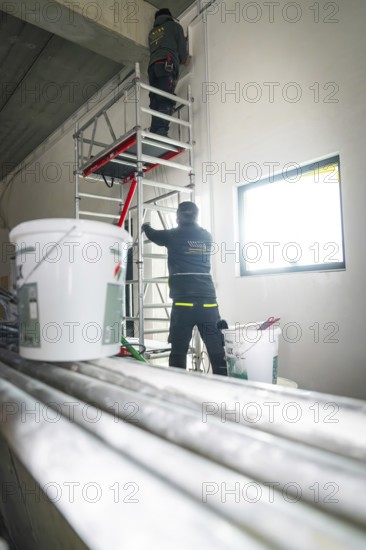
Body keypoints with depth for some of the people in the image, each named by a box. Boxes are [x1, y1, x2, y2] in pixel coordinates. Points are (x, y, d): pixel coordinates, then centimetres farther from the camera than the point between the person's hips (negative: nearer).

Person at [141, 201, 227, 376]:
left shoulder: (174, 235, 4)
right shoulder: (207, 236, 13)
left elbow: (153, 235, 24)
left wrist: (145, 227, 46)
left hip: (184, 303, -3)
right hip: (208, 301, 3)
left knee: (178, 352, 4)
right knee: (217, 351, 3)